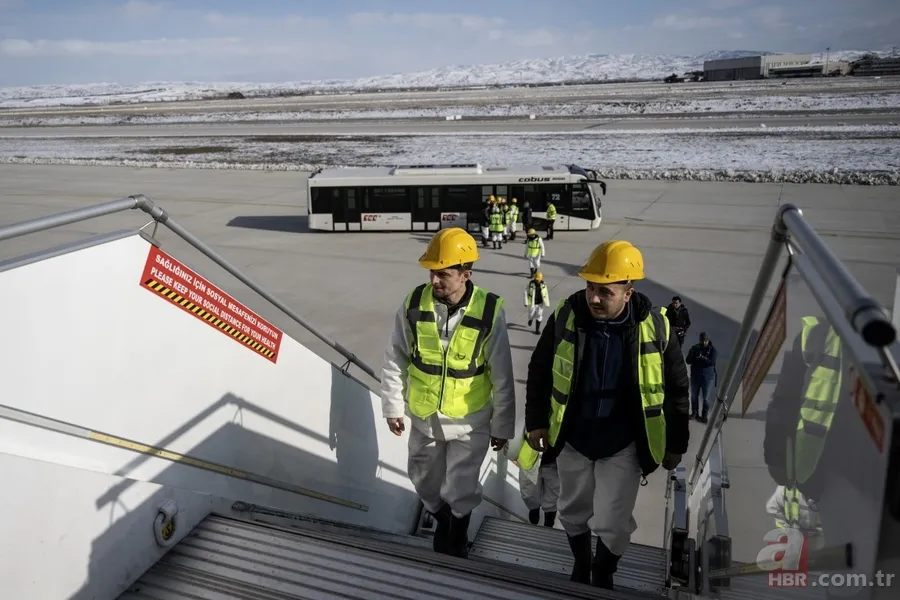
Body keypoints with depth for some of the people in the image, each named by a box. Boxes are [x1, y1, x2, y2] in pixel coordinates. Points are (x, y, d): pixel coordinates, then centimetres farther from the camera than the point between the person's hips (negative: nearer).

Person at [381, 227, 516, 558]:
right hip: (423, 416, 3)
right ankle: (441, 520, 53)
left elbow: (502, 376, -11)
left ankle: (458, 537, 44)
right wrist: (392, 407, 2)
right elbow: (394, 360, -3)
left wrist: (502, 425, -4)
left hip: (469, 419, -2)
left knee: (461, 490, 12)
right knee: (425, 482, 22)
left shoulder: (489, 311, -21)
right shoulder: (414, 303, -16)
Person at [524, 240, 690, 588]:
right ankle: (580, 564, 50)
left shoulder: (653, 326, -17)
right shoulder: (567, 315, -15)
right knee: (573, 513, 19)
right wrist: (536, 421, 1)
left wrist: (676, 444, 3)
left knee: (612, 524, 3)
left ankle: (603, 577, 35)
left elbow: (676, 388, -3)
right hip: (572, 439, 2)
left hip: (623, 446, -2)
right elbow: (539, 371, -1)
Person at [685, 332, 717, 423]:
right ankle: (694, 412, 28)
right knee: (694, 395, 12)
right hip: (695, 376, 3)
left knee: (707, 397, -1)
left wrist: (701, 357, -30)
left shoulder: (713, 350, -6)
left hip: (708, 377, -3)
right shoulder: (694, 348, 1)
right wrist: (694, 355, -24)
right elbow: (688, 361, -6)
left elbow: (712, 362, -20)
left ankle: (704, 415, 9)